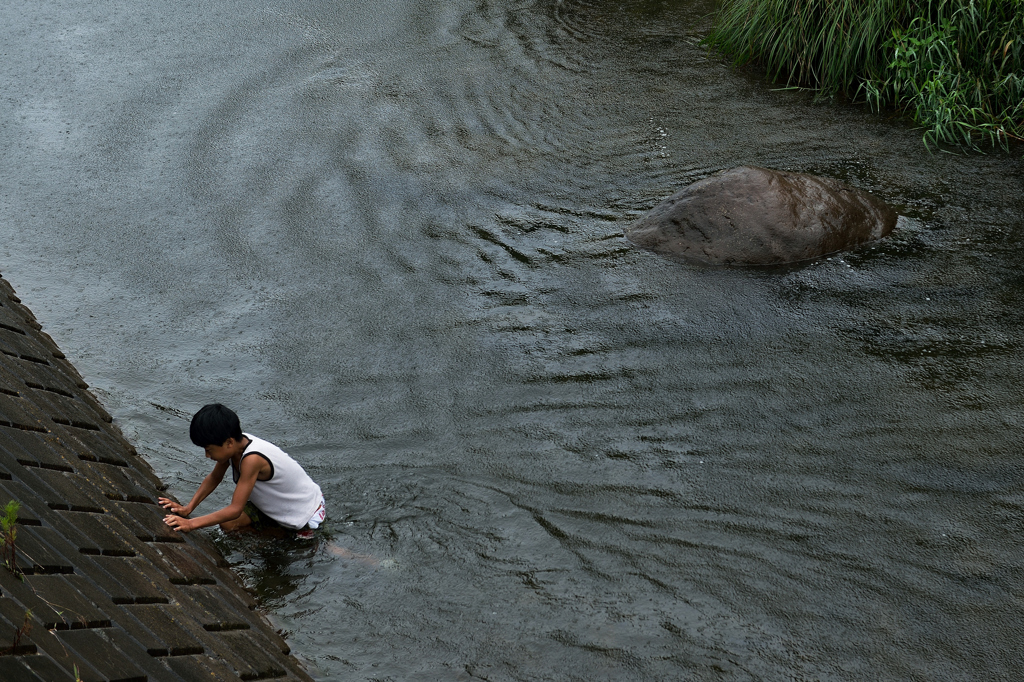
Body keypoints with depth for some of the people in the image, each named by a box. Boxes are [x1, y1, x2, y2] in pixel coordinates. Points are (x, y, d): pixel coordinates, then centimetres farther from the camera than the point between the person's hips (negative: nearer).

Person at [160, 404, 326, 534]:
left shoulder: (251, 459, -36)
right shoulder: (236, 444, -13)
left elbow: (235, 509, -35)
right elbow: (214, 478, 4)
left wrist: (191, 524, -36)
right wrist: (188, 508, -5)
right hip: (274, 504, 8)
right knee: (228, 524, -5)